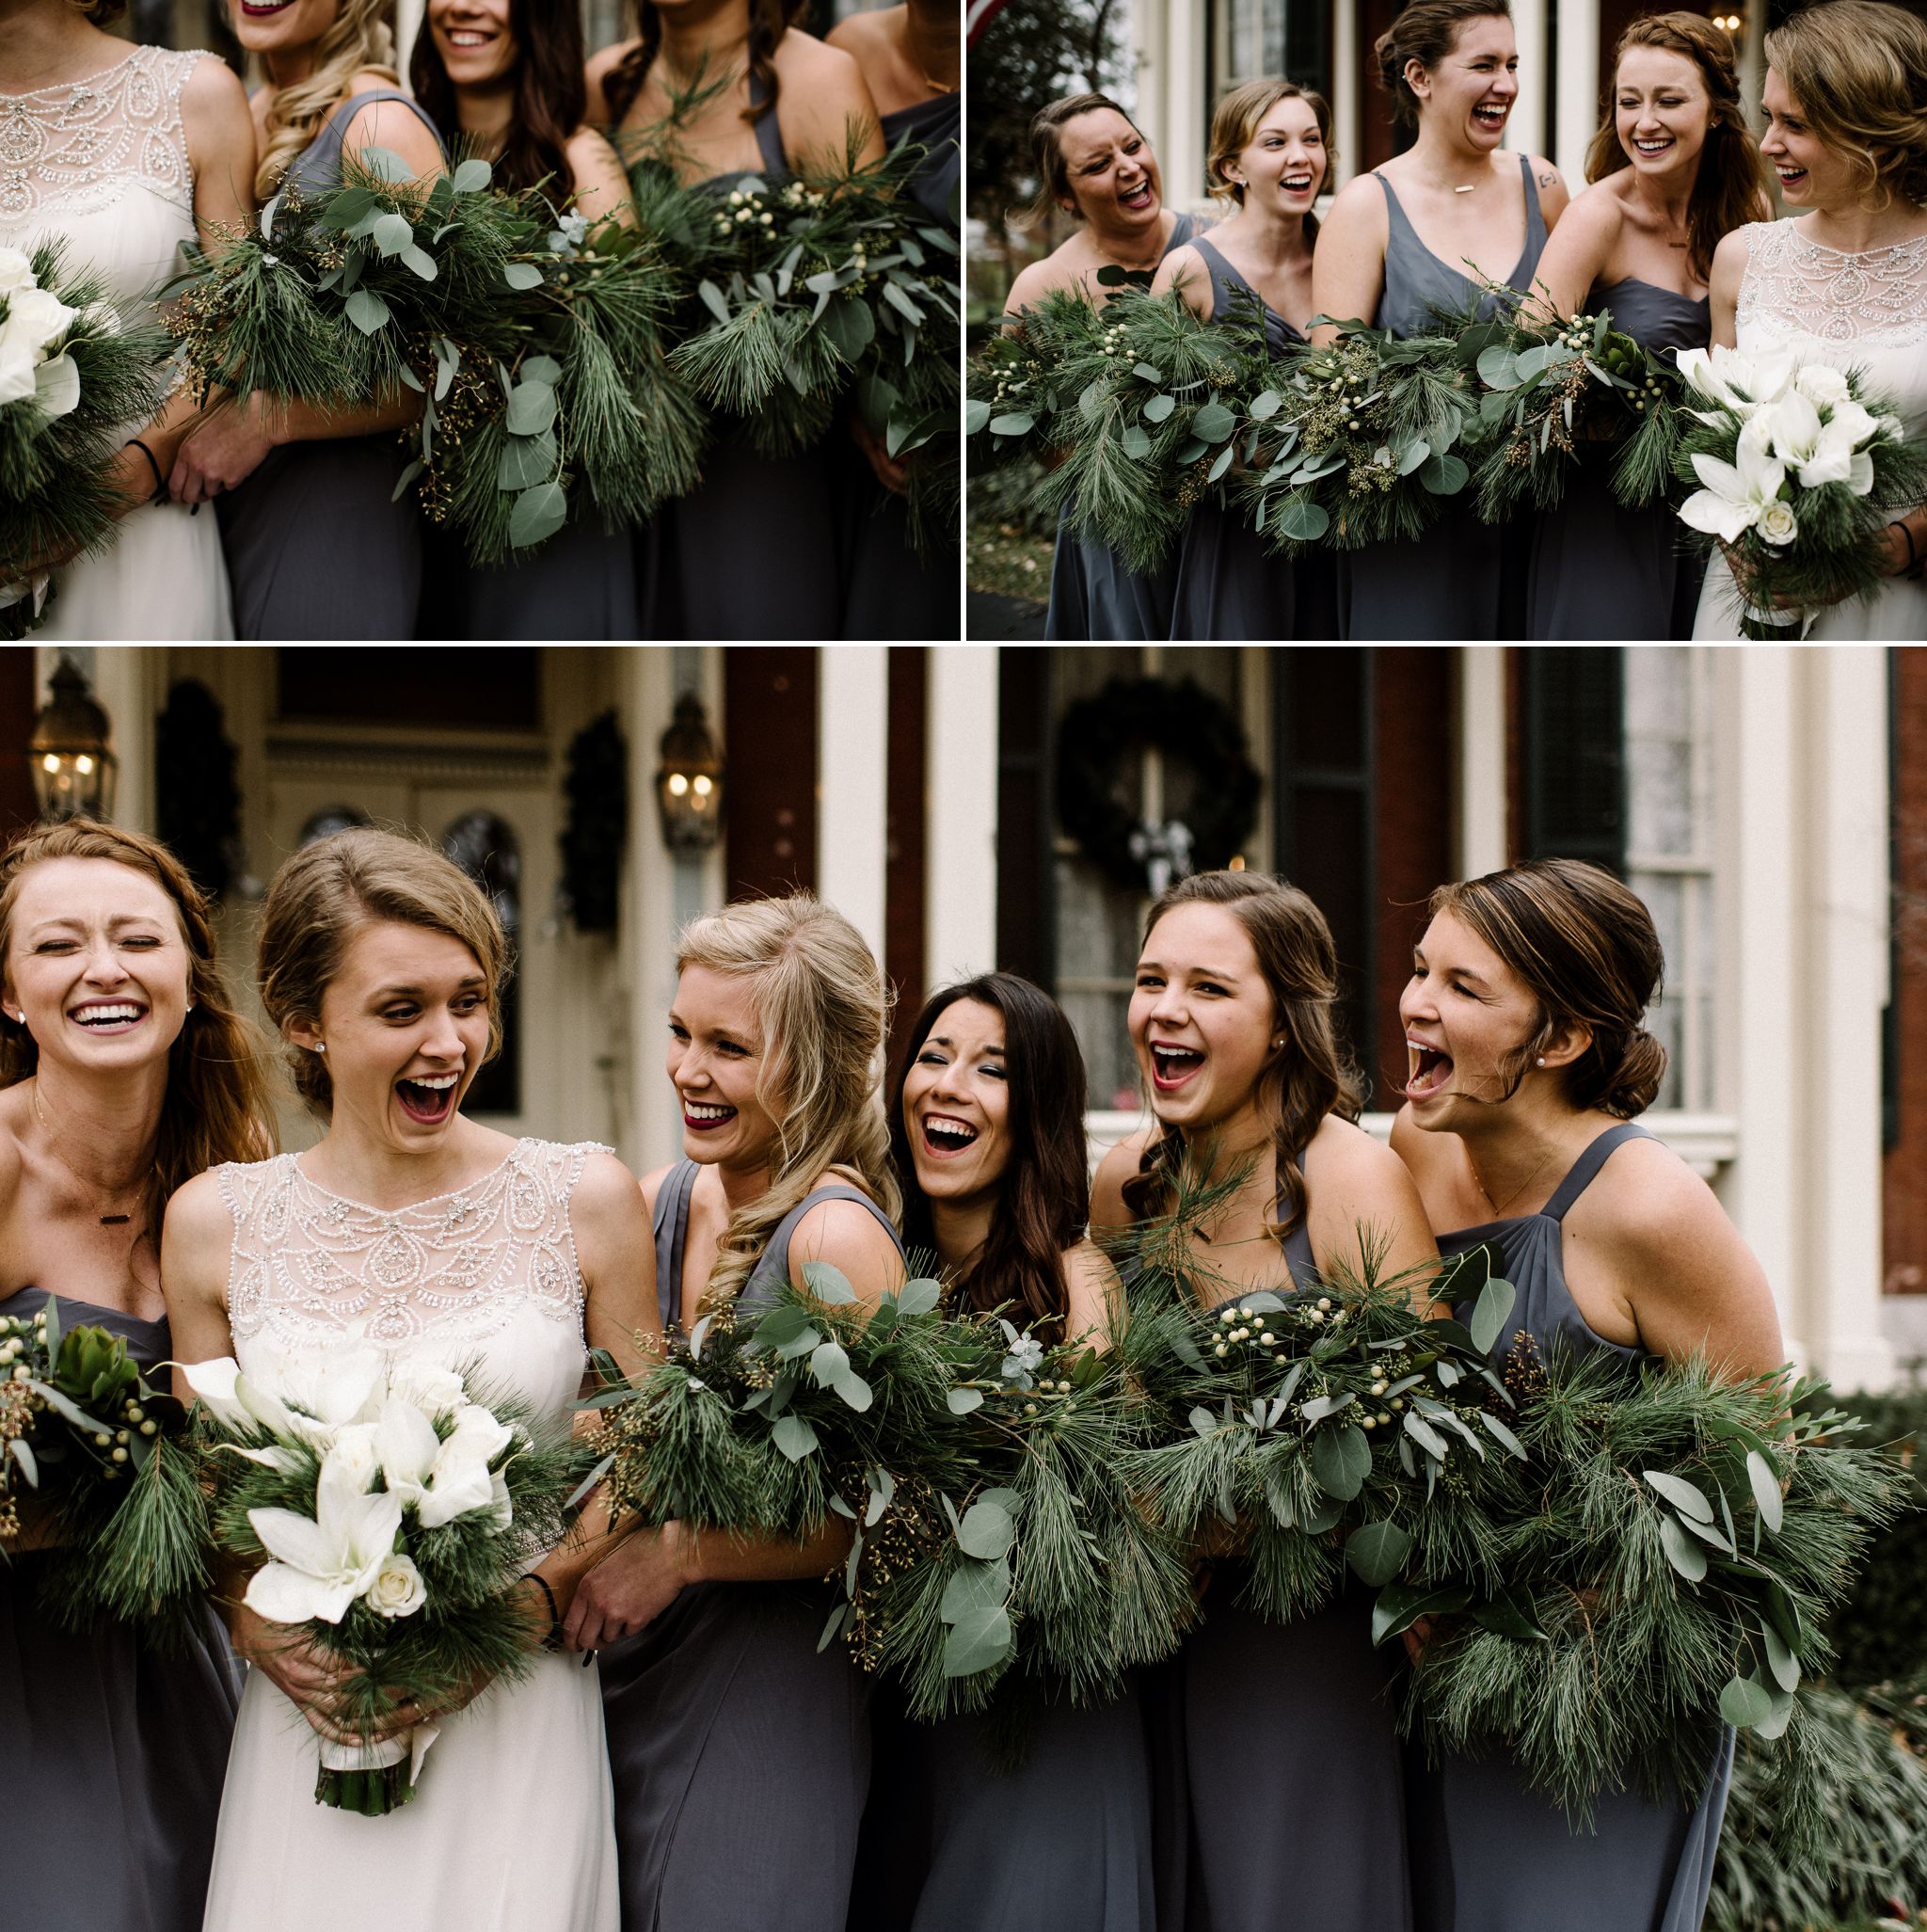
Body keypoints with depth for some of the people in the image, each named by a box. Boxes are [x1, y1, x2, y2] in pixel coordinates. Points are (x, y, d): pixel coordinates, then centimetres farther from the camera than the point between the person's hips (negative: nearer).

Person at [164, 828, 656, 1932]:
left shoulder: (583, 1200, -1)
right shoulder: (215, 1222, 2)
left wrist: (526, 1607, -10)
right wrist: (257, 1624, -6)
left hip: (520, 1725, -1)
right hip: (307, 1728, 1)